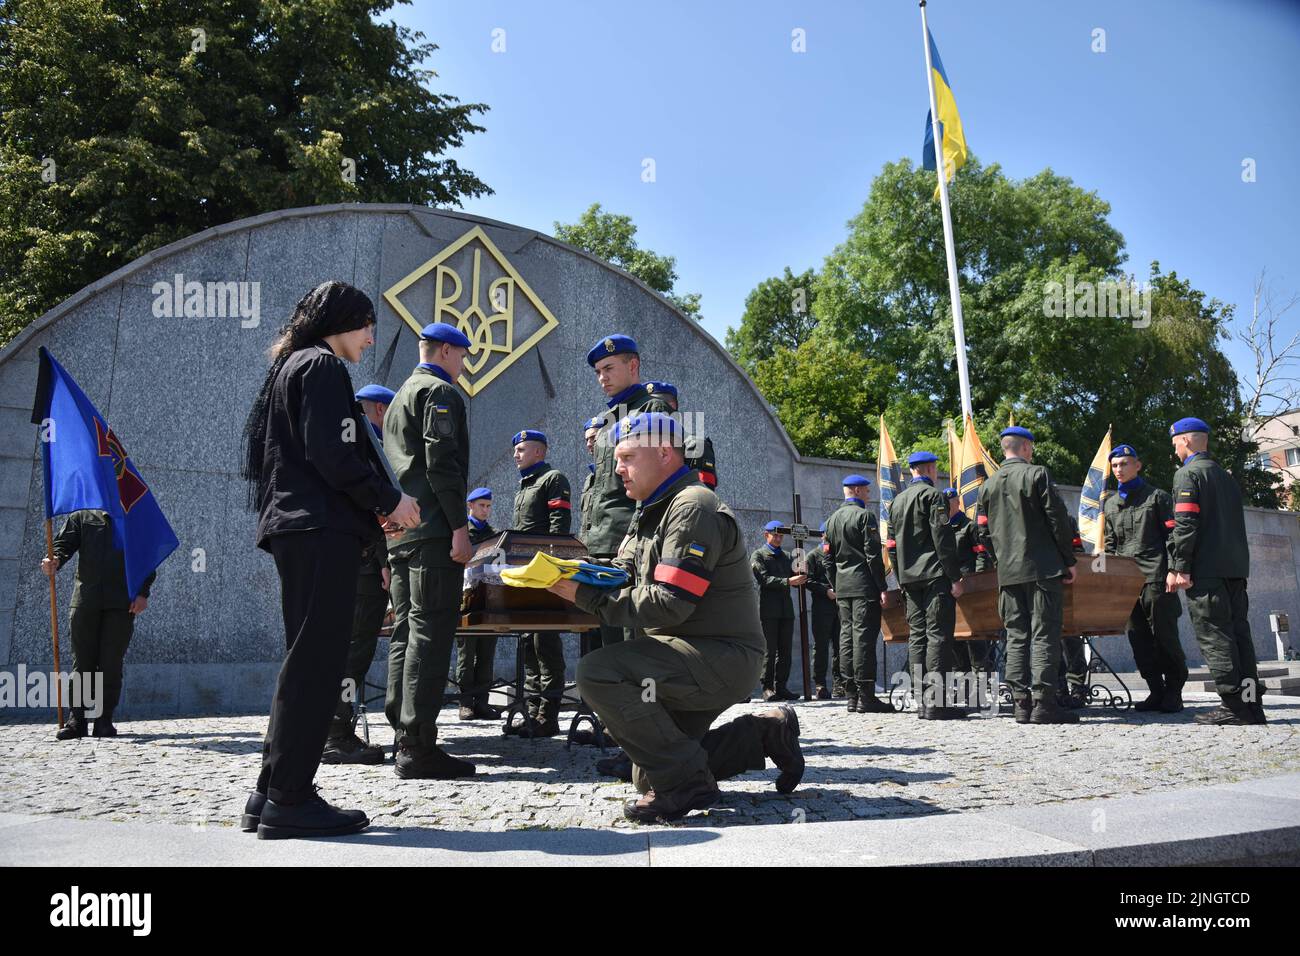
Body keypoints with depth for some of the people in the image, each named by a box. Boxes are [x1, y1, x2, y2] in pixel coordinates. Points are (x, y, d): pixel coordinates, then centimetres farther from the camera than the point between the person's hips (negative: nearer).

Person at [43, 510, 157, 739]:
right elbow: (63, 542, 5)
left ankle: (104, 721, 4)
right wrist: (54, 561, -19)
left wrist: (143, 593, -3)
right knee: (82, 662, 0)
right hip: (86, 600, 1)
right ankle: (76, 719, 6)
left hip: (121, 603, -1)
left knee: (112, 664, -2)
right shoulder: (82, 517, 16)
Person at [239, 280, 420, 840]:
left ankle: (271, 795, 14)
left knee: (305, 661, 12)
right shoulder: (323, 366, -6)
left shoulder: (287, 367, 24)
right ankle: (290, 799, -7)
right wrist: (390, 501, -6)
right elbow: (334, 455, -18)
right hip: (324, 530, -10)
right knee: (317, 662, -9)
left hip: (292, 526, 10)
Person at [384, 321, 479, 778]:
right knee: (430, 633, -11)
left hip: (398, 531, 10)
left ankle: (405, 739, 12)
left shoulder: (400, 397, 27)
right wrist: (459, 527, -18)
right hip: (433, 531, -10)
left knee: (405, 634, 9)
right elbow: (442, 463, -16)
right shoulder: (441, 392, -3)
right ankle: (418, 748, -11)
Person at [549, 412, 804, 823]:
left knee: (598, 671, -27)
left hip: (723, 656, -10)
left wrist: (587, 597, -22)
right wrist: (578, 578, -10)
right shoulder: (651, 513, 15)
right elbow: (621, 582, 9)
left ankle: (683, 784, -16)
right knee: (651, 771, 17)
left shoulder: (693, 508, -17)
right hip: (697, 657, 10)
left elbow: (669, 604, -25)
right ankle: (767, 732, 23)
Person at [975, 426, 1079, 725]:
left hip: (1008, 573, 5)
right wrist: (1069, 560, 0)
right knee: (1044, 635, -5)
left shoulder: (988, 485, 11)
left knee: (1016, 637, 7)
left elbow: (983, 534, 12)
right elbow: (1058, 520, -7)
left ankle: (1021, 703, 5)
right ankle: (1043, 703, -8)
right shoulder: (1037, 475, -4)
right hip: (1042, 568, -5)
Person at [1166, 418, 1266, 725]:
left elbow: (1185, 524, -15)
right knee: (1238, 633, 8)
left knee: (1214, 635, -7)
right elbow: (1236, 524, 23)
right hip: (1235, 567, 8)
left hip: (1206, 569, -8)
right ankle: (1251, 704, 8)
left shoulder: (1188, 473, -5)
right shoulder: (1225, 475, 21)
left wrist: (1178, 568, -15)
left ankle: (1234, 705, -9)